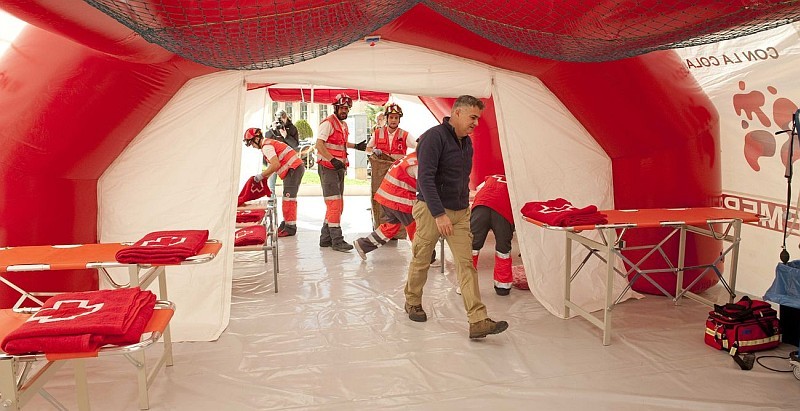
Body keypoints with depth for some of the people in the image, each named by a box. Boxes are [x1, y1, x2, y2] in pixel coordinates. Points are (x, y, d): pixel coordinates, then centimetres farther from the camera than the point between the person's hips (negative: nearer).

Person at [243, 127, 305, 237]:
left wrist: (261, 175, -11)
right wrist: (263, 178, 14)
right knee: (287, 198, 15)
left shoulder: (266, 146, -12)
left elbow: (276, 165, -21)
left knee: (289, 198, -12)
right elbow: (272, 165, 21)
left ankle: (290, 227, -13)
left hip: (294, 169, -11)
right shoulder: (269, 143, 20)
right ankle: (286, 224, 21)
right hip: (297, 168, 11)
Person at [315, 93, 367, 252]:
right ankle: (337, 240, -9)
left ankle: (326, 238, 21)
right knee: (334, 203, -12)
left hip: (339, 168, 10)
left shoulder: (343, 124, 16)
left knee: (338, 205, 13)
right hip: (327, 167, -10)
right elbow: (319, 144, -21)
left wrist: (356, 146, 21)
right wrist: (333, 160, -28)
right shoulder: (328, 123, -12)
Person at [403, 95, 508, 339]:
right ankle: (413, 303, 33)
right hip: (431, 210, -7)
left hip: (459, 212, 7)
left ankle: (478, 322, -6)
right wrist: (439, 214, -25)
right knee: (421, 260, 9)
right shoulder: (434, 137, -15)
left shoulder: (466, 143, 12)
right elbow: (425, 178, -22)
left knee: (466, 263, -2)